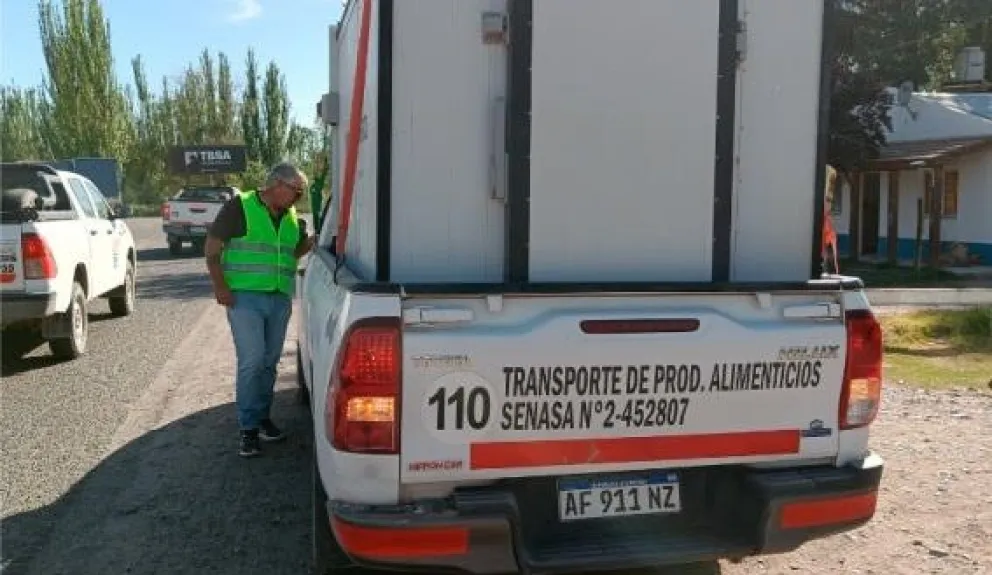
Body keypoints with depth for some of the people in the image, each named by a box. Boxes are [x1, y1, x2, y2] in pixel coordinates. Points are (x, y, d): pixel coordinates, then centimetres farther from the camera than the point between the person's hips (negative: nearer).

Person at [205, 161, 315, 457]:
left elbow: (295, 252, 20)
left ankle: (263, 416, 26)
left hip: (280, 300, 6)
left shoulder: (292, 218, 11)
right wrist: (220, 287, -14)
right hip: (245, 298, -6)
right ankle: (248, 428, 1)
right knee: (252, 361, -9)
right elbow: (212, 249, -6)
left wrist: (311, 241, 0)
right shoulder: (239, 207, -7)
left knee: (270, 362, 12)